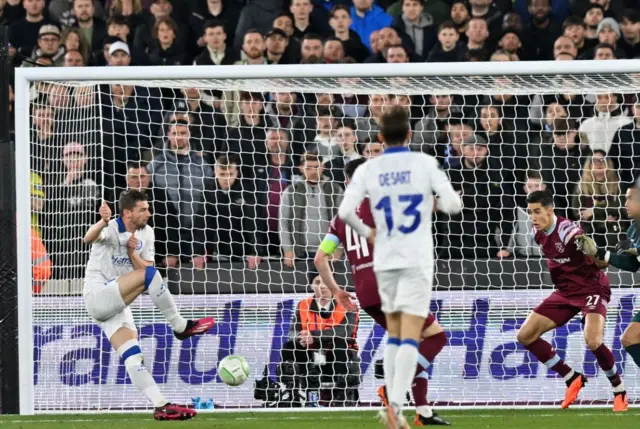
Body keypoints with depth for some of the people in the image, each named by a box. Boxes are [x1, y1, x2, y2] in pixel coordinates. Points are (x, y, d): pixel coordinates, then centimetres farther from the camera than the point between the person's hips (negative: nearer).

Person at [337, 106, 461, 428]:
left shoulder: (368, 170, 1)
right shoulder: (424, 163, -4)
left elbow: (345, 211, -8)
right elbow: (453, 204, -11)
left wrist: (366, 232, 11)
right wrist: (440, 204, 13)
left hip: (385, 260, 3)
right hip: (417, 261, -3)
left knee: (394, 334, 17)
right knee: (410, 337, -7)